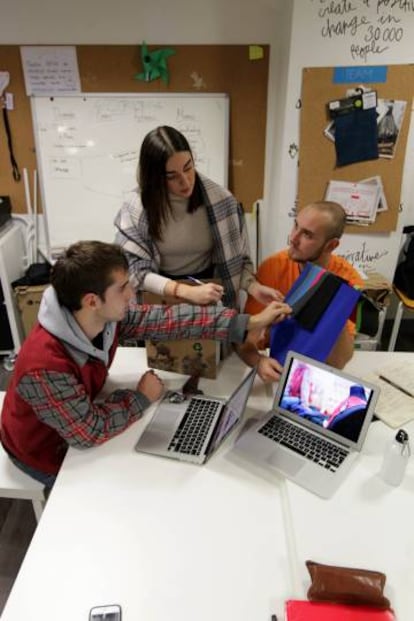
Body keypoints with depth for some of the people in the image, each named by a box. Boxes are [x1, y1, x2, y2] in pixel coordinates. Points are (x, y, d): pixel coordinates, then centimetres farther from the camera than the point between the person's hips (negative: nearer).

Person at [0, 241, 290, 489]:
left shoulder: (108, 314, -21)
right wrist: (143, 398, -20)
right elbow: (90, 431, -33)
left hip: (81, 420, 6)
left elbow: (168, 319, -20)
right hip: (47, 451, -5)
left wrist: (249, 322, -21)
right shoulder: (46, 367, -41)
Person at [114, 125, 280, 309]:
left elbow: (234, 258, -1)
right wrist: (188, 292, -25)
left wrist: (252, 285, -20)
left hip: (209, 302, 1)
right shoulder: (136, 208, -13)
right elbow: (133, 270, -14)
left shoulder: (220, 200, -8)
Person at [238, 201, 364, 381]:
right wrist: (258, 360, -32)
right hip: (275, 362, 1)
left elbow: (337, 362, -19)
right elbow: (246, 332, -14)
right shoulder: (272, 267, -14)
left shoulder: (348, 279, -16)